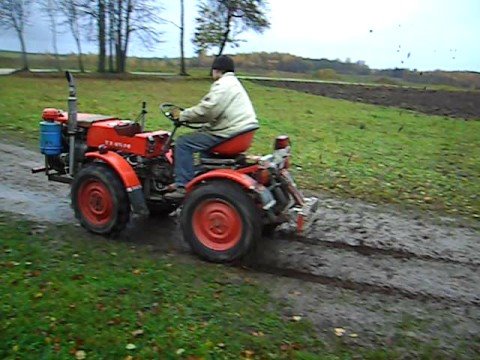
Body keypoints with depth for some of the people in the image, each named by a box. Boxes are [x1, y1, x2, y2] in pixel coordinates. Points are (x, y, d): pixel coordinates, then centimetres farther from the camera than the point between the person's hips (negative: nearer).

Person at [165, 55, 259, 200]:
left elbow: (205, 110, -20)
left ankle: (183, 186, -11)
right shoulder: (233, 82, 24)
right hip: (239, 130, 11)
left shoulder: (223, 84, -10)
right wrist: (188, 115, 15)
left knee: (183, 143, -9)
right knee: (199, 135, 31)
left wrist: (182, 115, -6)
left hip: (229, 134, -11)